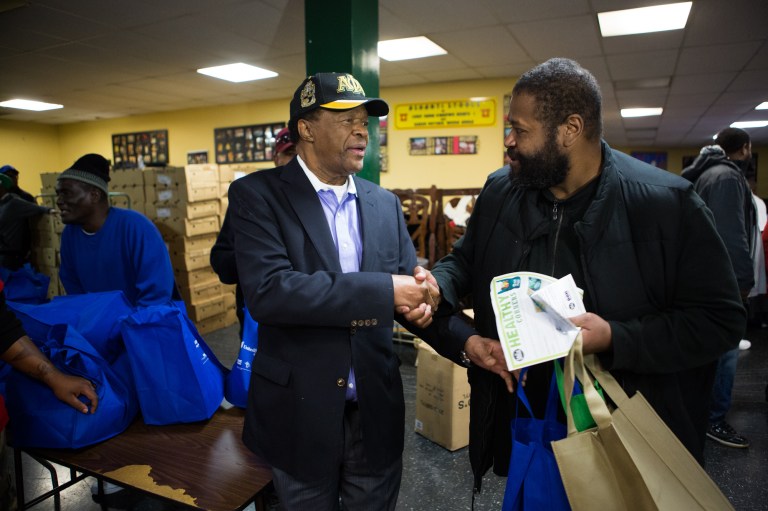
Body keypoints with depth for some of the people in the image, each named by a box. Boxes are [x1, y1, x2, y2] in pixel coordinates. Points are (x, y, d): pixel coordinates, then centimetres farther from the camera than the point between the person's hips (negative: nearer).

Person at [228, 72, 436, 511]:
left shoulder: (385, 203, 5)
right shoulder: (258, 194, -11)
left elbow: (408, 275, 8)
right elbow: (267, 291, -25)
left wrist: (420, 296, -17)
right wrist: (384, 290, -25)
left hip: (377, 412, 4)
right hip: (301, 412, -4)